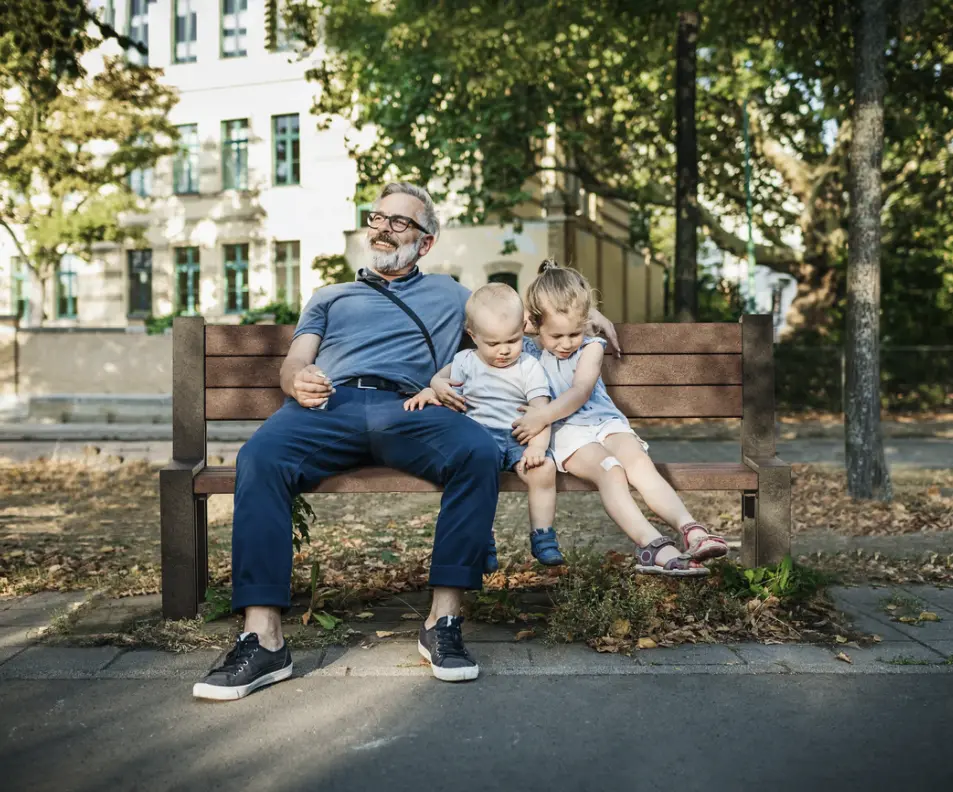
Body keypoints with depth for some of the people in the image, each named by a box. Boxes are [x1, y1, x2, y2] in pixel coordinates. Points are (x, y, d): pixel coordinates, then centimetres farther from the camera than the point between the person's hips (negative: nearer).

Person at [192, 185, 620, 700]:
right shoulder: (330, 296, 35)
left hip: (407, 410, 0)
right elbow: (294, 361, 22)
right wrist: (298, 381, -3)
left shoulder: (447, 295, 35)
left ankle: (443, 620, -28)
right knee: (259, 458, -33)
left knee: (479, 451, -34)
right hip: (330, 405, 1)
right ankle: (263, 640, -33)